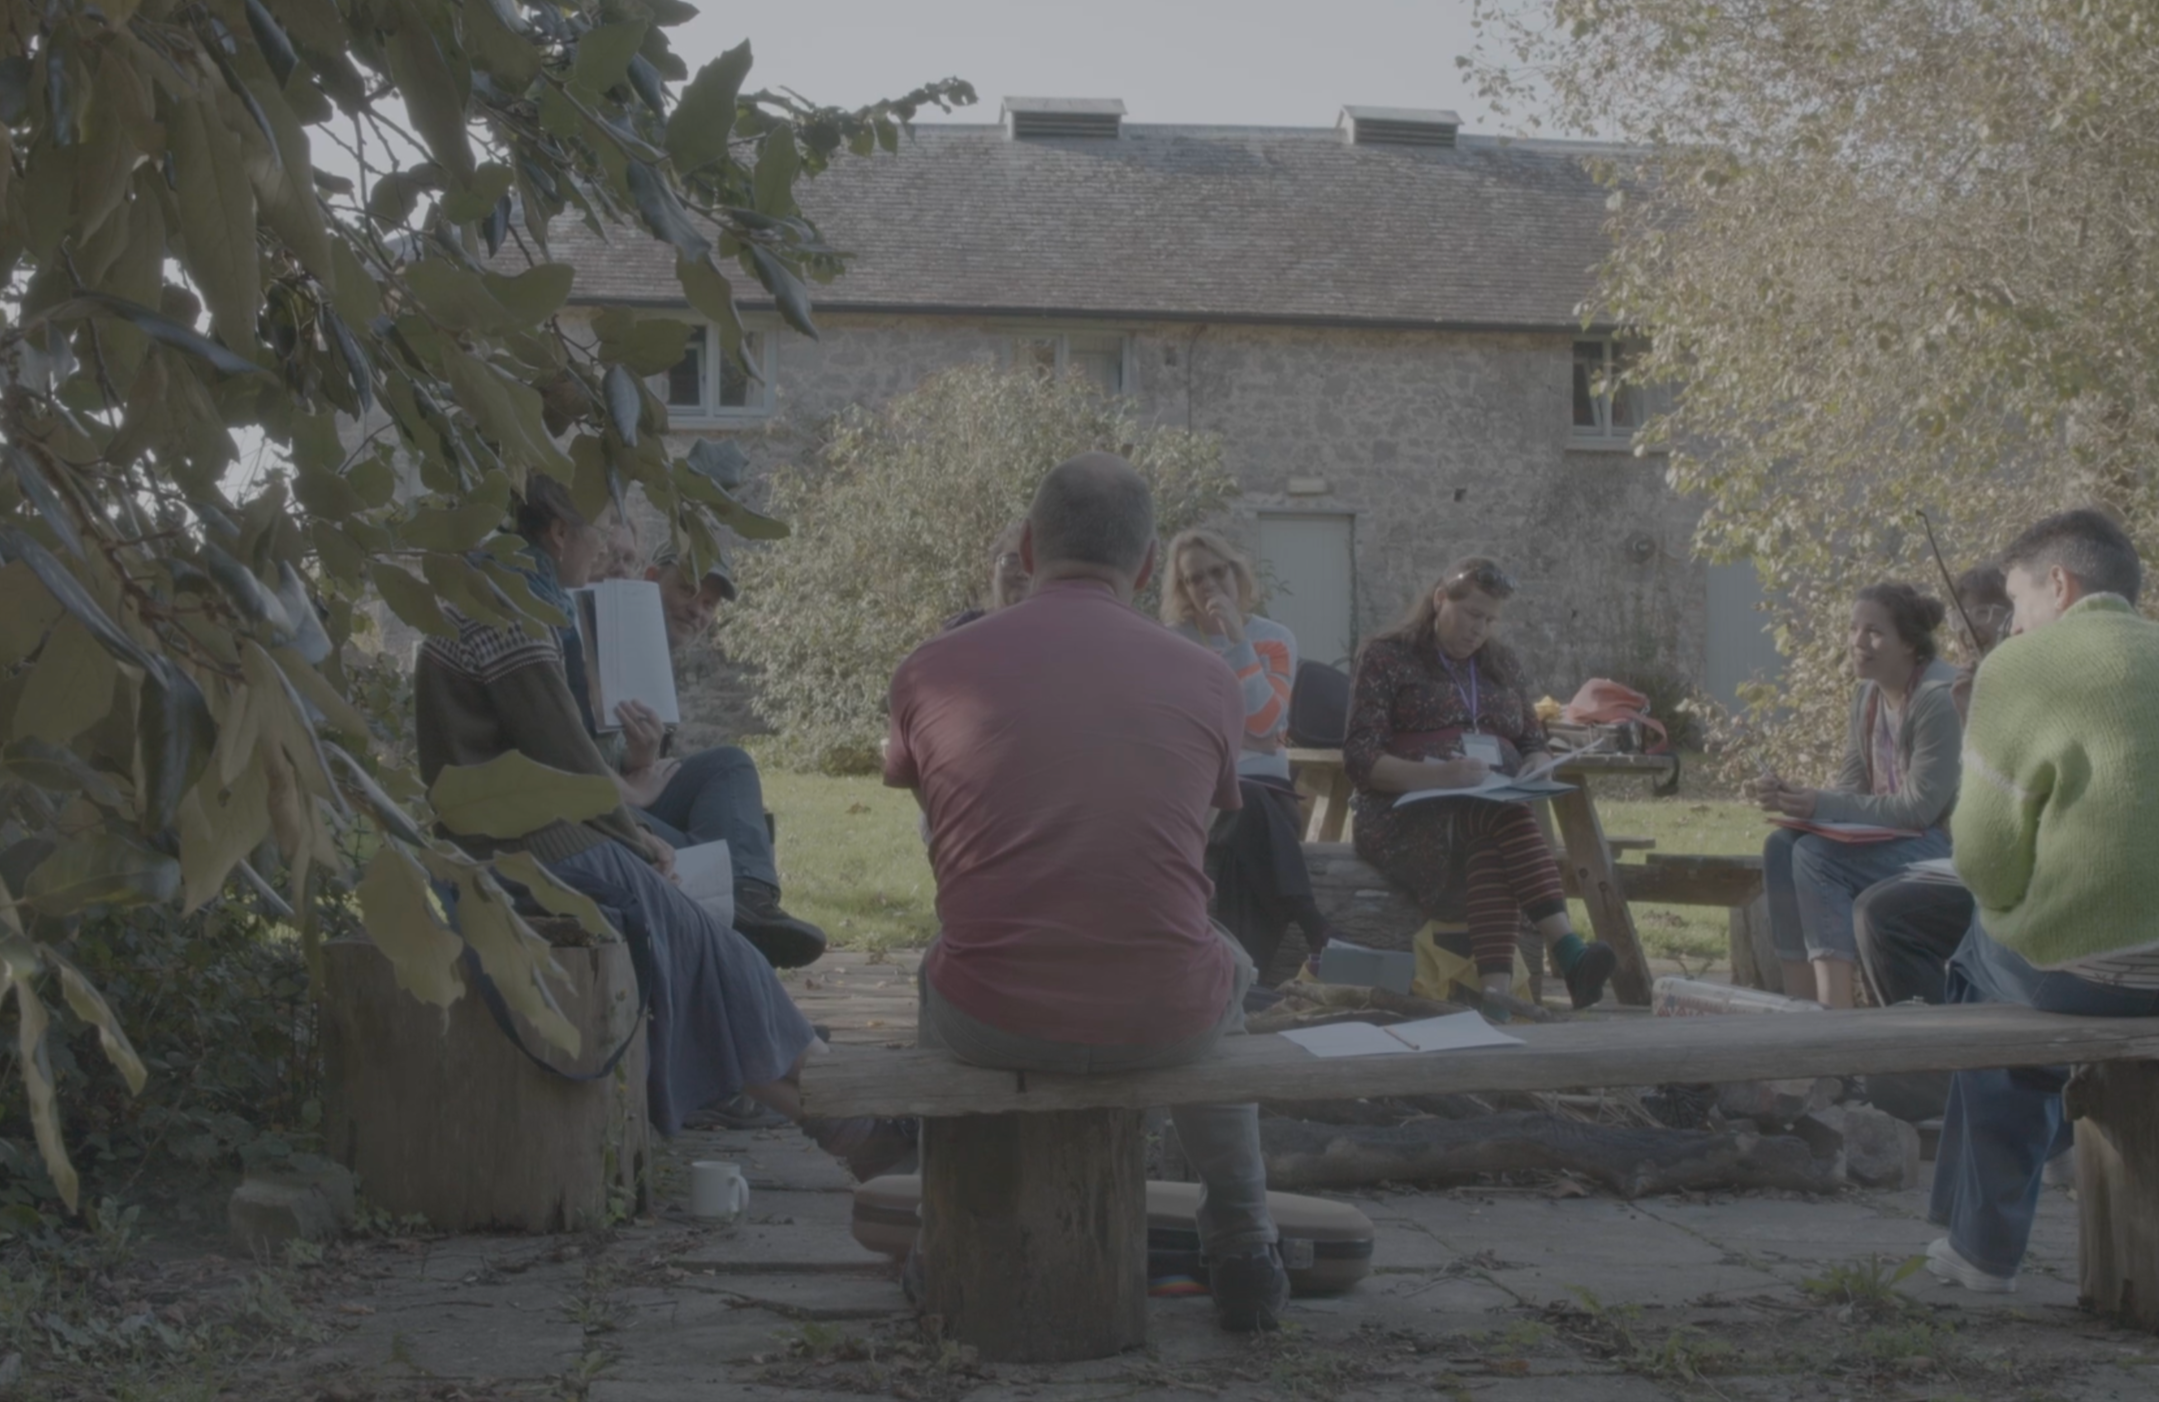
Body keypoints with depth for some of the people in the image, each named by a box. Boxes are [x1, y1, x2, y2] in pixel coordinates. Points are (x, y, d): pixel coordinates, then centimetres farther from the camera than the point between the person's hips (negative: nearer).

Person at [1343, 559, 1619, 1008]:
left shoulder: (1504, 664, 20)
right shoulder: (1386, 656, 4)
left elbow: (1534, 743, 22)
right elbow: (1359, 757, -5)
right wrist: (1436, 776, -23)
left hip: (1495, 809, 4)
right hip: (1408, 815, -4)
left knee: (1491, 852, -37)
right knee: (1504, 820, -37)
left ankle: (1495, 990, -55)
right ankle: (1570, 956, -51)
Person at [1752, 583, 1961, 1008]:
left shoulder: (1939, 699, -18)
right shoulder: (1867, 697, 9)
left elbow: (1919, 808, -21)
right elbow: (1851, 790, 8)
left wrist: (1821, 806, -25)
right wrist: (1791, 799, -12)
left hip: (1947, 844, -9)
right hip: (1892, 837, 9)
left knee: (1818, 856, -25)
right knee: (1782, 846, -11)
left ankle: (1835, 1010, -26)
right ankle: (1801, 1006, -13)